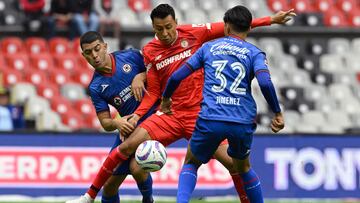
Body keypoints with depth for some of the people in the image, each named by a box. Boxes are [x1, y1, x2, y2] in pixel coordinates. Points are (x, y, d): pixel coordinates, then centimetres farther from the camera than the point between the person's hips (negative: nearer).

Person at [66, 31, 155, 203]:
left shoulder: (130, 57, -6)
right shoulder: (95, 87, -3)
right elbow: (105, 123, -4)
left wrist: (140, 77, -14)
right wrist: (116, 122, -27)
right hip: (129, 128, 3)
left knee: (137, 167, -25)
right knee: (109, 185, 4)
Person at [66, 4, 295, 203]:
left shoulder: (193, 33, -4)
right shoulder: (150, 52, 0)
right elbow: (153, 93, 6)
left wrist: (272, 19, -1)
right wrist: (137, 115, -9)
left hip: (199, 114, -1)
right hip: (170, 114, 1)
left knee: (231, 161, -11)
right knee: (127, 147, -12)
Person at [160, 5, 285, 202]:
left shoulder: (209, 47, 15)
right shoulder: (254, 53, 9)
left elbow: (177, 76, 12)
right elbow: (265, 83, -9)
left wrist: (165, 99, 30)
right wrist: (277, 113, 0)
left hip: (210, 120, -1)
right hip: (243, 122, 1)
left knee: (191, 163, 21)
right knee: (243, 167, 28)